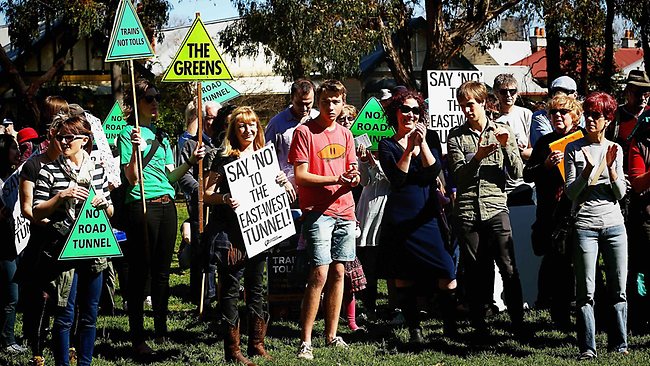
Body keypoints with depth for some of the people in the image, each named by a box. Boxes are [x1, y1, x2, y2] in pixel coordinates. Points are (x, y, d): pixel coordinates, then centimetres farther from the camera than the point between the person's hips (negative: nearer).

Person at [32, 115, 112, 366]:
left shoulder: (98, 171, 9)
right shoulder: (49, 172, -1)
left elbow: (110, 212, 17)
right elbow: (37, 213, -3)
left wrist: (103, 203, -5)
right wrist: (61, 196, -15)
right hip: (63, 249, -4)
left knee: (90, 314, 9)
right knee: (65, 314, -4)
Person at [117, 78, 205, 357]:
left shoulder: (161, 135, 19)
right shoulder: (129, 133, -2)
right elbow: (132, 177, -10)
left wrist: (191, 161, 4)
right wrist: (136, 149, -24)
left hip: (167, 204, 7)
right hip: (142, 205, -7)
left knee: (162, 271, 10)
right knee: (140, 271, -4)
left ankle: (161, 332, 18)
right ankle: (138, 339, -1)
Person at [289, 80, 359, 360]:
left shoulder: (345, 134, 14)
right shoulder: (304, 132, -4)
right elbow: (300, 176, -9)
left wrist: (353, 179, -7)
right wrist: (335, 179, -18)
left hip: (344, 211, 6)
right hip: (317, 211, -6)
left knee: (338, 272, 7)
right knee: (319, 275, -13)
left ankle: (331, 335, 16)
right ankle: (305, 342, -9)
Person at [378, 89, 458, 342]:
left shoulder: (430, 137, 9)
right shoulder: (387, 145, 3)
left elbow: (434, 171, -5)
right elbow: (397, 179, -11)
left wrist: (423, 144, -14)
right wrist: (409, 148, -18)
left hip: (428, 215, 1)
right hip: (400, 215, -1)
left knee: (447, 270, -9)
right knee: (403, 275, 2)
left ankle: (451, 327, -1)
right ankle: (414, 329, 11)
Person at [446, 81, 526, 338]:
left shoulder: (502, 131, 8)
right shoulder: (456, 136, 7)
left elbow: (516, 173, 3)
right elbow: (459, 175, -3)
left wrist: (507, 145, -11)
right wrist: (478, 157, -20)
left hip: (496, 209, -1)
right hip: (467, 212, 1)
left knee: (508, 268, -8)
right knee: (474, 272, 5)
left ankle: (518, 323, 0)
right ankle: (479, 326, 12)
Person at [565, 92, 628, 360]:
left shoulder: (615, 150, 10)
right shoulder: (574, 150, 3)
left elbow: (620, 194, 6)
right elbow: (571, 193, -1)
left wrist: (611, 167, -9)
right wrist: (588, 170, -16)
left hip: (614, 224, 3)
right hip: (585, 225, -3)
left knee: (618, 289, 3)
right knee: (586, 292, -5)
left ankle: (618, 344, 12)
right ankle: (587, 348, -2)